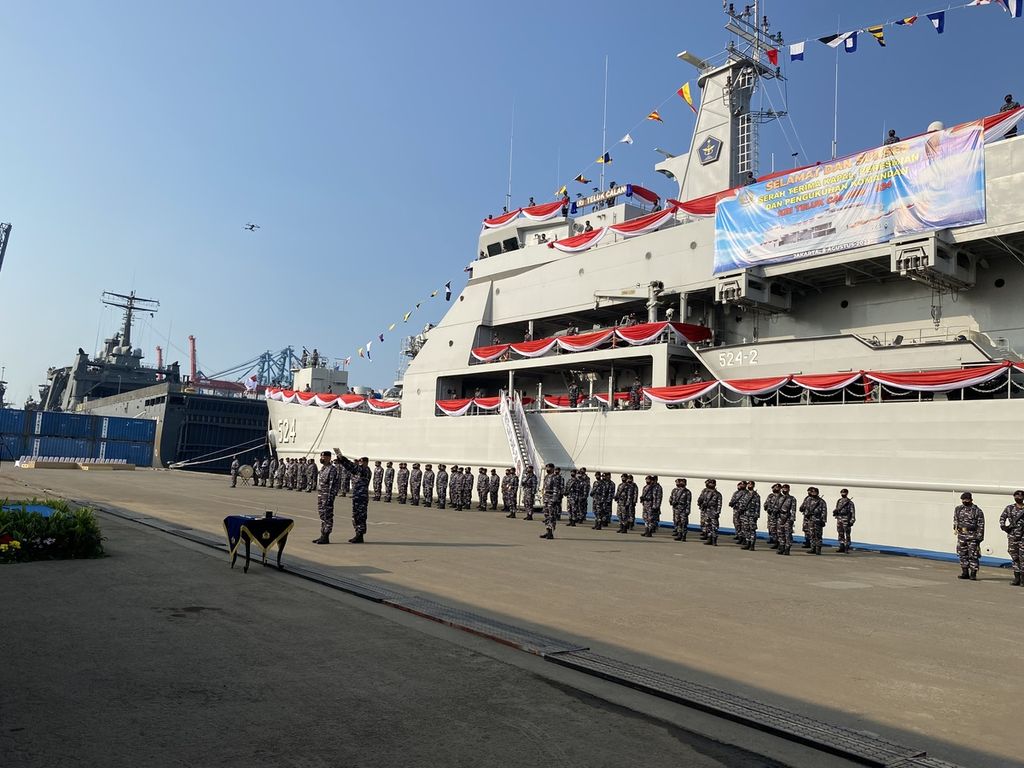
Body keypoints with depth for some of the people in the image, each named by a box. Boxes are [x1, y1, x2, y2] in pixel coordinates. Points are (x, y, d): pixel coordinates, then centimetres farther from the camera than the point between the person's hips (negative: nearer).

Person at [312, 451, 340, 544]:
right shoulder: (322, 468, 15)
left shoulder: (332, 469, -14)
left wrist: (330, 497, -22)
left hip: (327, 495, -10)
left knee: (328, 516, -5)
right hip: (320, 494, 10)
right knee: (322, 515, 13)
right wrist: (318, 495, 19)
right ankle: (322, 535, 19)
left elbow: (332, 484, -18)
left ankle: (326, 537, -1)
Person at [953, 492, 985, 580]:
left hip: (972, 536, -5)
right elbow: (955, 520, 20)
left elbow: (981, 525, -5)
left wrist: (979, 537, -9)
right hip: (961, 535, 5)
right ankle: (965, 572, 17)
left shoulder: (977, 511, -4)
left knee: (973, 555, -4)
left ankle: (973, 574, 3)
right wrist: (956, 528, 2)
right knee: (962, 555, 8)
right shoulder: (958, 509, 11)